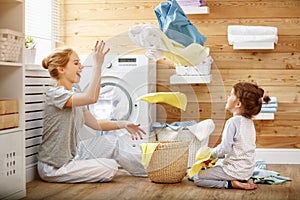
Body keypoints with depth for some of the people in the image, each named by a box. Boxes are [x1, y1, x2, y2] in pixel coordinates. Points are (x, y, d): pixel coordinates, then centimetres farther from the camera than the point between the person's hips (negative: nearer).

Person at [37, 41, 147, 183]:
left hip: (71, 154, 9)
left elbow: (95, 124, 10)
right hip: (53, 167, -9)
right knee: (109, 168, -16)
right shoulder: (55, 94, -21)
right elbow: (91, 98, -38)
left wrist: (123, 125, 0)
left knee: (111, 142, 6)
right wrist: (98, 65, -35)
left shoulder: (74, 93, 8)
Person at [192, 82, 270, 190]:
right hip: (248, 171, 8)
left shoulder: (233, 122, -20)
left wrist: (210, 154, -6)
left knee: (196, 178, 2)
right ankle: (244, 181, 13)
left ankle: (231, 184, -11)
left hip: (235, 170, -8)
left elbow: (225, 148, -23)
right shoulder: (249, 122, 7)